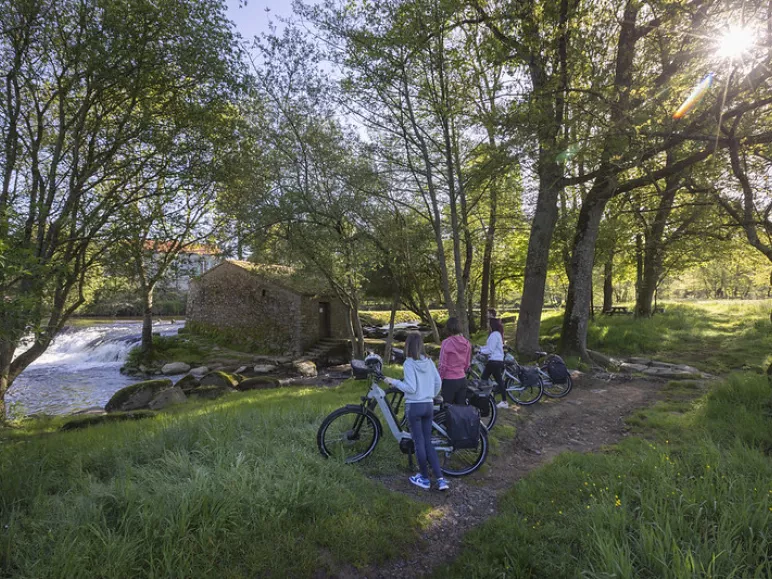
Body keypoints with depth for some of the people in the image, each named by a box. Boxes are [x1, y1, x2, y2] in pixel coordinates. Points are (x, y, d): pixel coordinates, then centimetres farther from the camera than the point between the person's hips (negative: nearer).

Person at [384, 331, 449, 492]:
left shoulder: (409, 363, -15)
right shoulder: (429, 361, 3)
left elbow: (411, 388, -20)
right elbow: (438, 382, 8)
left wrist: (393, 382, -10)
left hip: (414, 406, -6)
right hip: (429, 406, 6)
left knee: (419, 443, 9)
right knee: (428, 443, 14)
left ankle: (424, 478, 22)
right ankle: (440, 479, 11)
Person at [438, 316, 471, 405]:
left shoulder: (447, 342, -15)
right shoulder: (467, 343, 2)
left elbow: (443, 365, -12)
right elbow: (467, 364, 12)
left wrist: (439, 380, -1)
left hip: (449, 381, -6)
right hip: (462, 380, 6)